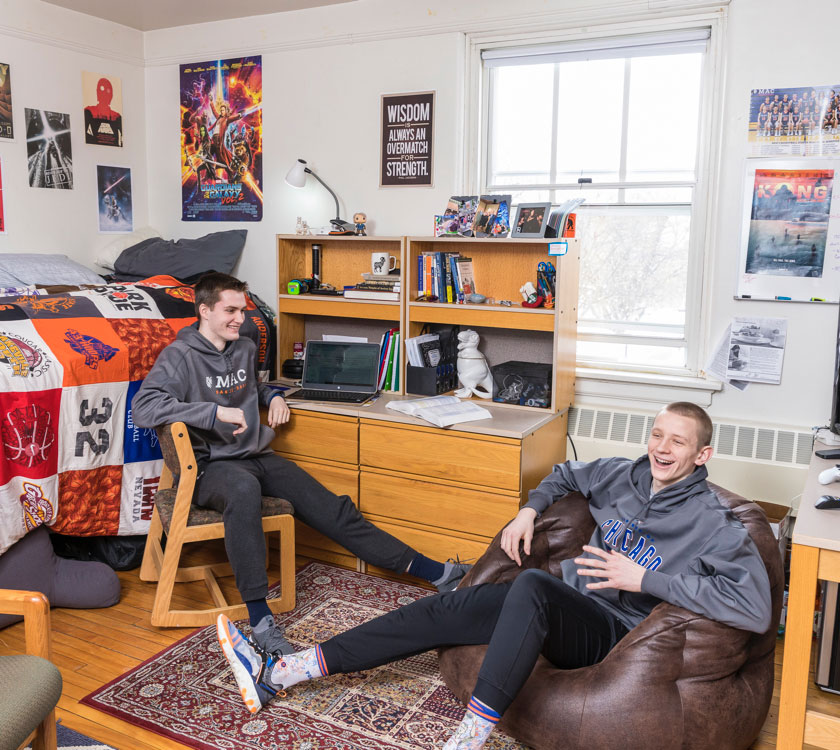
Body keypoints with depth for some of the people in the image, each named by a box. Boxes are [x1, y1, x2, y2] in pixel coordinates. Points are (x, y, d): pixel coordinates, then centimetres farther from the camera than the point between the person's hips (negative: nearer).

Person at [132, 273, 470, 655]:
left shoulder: (245, 348, 13)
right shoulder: (179, 356, -9)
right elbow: (143, 407, -24)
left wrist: (273, 396, 11)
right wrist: (216, 412, -30)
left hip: (257, 457, 7)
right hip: (211, 466, -6)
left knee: (332, 508, -5)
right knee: (243, 488, -43)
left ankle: (434, 571, -3)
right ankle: (260, 619, -42)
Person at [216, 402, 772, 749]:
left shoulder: (715, 524, -9)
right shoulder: (623, 475, 9)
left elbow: (756, 610, -20)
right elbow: (566, 475, 27)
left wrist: (647, 580, -21)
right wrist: (530, 510, 7)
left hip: (612, 630, -6)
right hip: (565, 603, 6)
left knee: (531, 586, -39)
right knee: (443, 610, -8)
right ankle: (275, 676, -7)